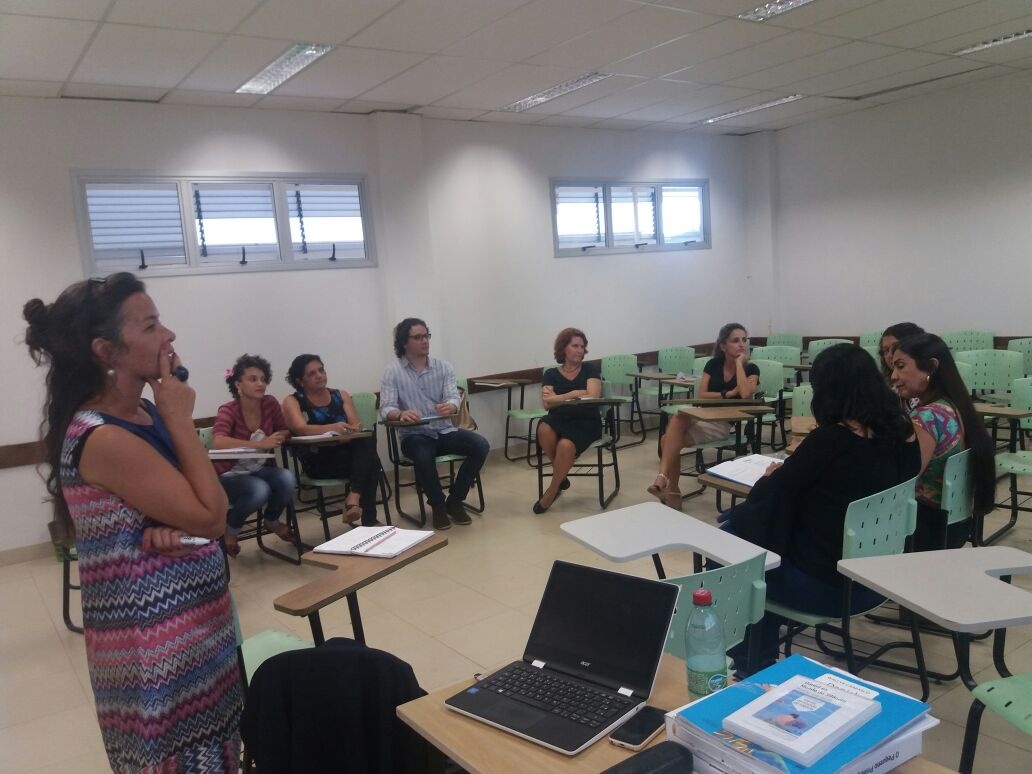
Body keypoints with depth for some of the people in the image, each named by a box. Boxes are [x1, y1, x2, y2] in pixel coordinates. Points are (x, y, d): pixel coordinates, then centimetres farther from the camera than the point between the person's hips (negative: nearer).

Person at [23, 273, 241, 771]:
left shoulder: (143, 414, 3)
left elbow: (193, 509, 11)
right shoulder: (105, 440, -24)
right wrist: (179, 419, -17)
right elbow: (212, 516, -21)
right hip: (157, 642, -8)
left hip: (194, 622, 8)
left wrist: (172, 527, -13)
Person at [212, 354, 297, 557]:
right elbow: (218, 442, -37)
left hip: (260, 470, 5)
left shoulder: (270, 403, -6)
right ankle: (229, 529, -2)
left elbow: (285, 431, 6)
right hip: (229, 475, -4)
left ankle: (272, 521, 6)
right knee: (259, 490, -35)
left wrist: (278, 438, -19)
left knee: (287, 478, -27)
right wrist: (260, 444, -43)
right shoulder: (228, 410, -20)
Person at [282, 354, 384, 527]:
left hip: (348, 454, 4)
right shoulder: (292, 401, 4)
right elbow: (300, 428, -17)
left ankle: (353, 497, -37)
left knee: (368, 440, -31)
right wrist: (332, 428, -36)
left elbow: (356, 425, 3)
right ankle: (369, 520, -28)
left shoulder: (341, 395, 16)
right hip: (318, 462, -4)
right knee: (369, 460, -31)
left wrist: (351, 429, -24)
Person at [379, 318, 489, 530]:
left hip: (445, 431, 3)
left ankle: (455, 501, -3)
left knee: (481, 446, -21)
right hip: (414, 435, -3)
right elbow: (385, 409, -12)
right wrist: (400, 414, -37)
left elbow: (454, 398, -8)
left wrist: (450, 407, -34)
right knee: (423, 457, -37)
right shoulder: (392, 372, -3)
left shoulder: (443, 367, 4)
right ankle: (438, 505, -8)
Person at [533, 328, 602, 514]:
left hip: (586, 422, -2)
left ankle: (551, 491, -9)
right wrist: (574, 394, -8)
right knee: (544, 428, -35)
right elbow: (546, 403, -2)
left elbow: (593, 397, -7)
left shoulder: (590, 369, 8)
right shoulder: (551, 374, 12)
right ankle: (561, 478, -10)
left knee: (566, 445, -34)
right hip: (559, 420, 2)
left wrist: (559, 398, -4)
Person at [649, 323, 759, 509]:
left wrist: (739, 363, -13)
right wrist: (727, 394, -12)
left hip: (727, 423, -4)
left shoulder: (751, 369, -1)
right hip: (702, 415, 4)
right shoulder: (713, 364, 9)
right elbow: (700, 395, 0)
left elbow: (745, 393, -22)